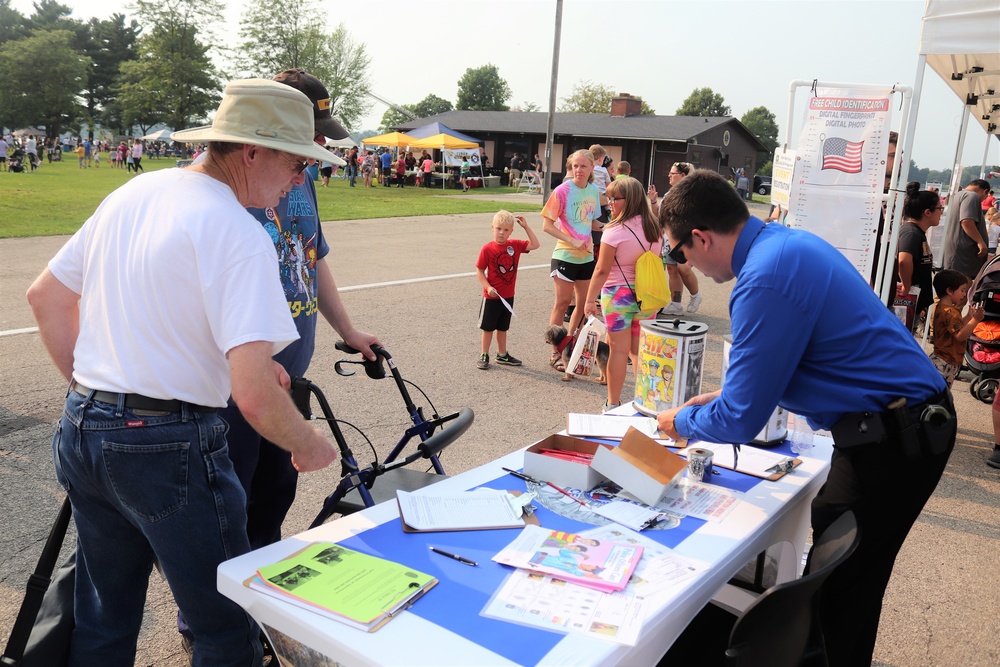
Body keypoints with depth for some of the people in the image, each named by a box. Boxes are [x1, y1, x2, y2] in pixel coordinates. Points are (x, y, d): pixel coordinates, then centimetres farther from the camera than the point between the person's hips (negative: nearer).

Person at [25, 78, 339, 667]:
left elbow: (45, 297, 15)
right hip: (168, 449, -9)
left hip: (81, 435, 9)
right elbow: (254, 395, -26)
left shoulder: (132, 192, 7)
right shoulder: (238, 234, -19)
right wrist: (308, 446, -8)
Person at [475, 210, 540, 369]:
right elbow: (479, 270, -10)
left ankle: (502, 355, 29)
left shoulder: (515, 245, -1)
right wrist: (488, 287, -20)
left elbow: (535, 245, -3)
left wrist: (525, 226, -6)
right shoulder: (488, 249, -13)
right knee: (488, 327, 7)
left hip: (508, 296, 4)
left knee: (503, 327, 17)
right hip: (492, 296, -4)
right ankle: (484, 356, 18)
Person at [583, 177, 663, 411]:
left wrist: (589, 300, -6)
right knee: (639, 350, 15)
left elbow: (601, 271, -14)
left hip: (618, 295, -5)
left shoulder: (615, 231, -16)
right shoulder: (655, 229, 3)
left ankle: (613, 403, 14)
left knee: (619, 349, 4)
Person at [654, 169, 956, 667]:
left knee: (838, 585, 3)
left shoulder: (765, 281, -24)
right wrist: (722, 395, 20)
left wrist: (682, 423, 1)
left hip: (889, 442, -10)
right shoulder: (789, 243, 7)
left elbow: (740, 421, -17)